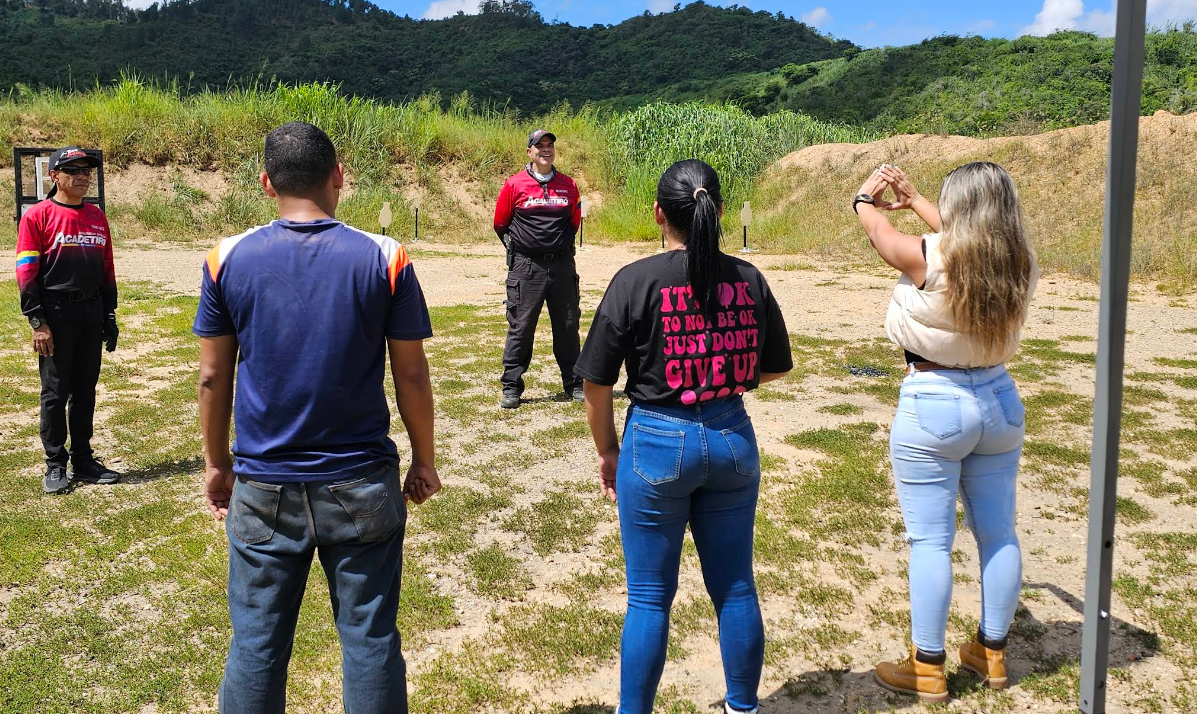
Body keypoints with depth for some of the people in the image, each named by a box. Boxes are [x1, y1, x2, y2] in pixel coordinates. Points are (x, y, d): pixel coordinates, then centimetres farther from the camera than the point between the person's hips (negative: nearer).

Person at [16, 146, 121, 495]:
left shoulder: (97, 216, 11)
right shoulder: (37, 216, -5)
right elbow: (26, 273, -8)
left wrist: (109, 317, 12)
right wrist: (37, 322, -13)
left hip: (92, 314, 5)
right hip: (56, 315, -5)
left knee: (85, 390, 11)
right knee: (55, 393, 2)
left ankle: (83, 462, 20)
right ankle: (55, 466, 12)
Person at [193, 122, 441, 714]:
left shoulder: (228, 259, -3)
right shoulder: (384, 258, -7)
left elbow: (213, 377, 2)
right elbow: (411, 375, -3)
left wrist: (216, 465, 15)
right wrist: (424, 461, 9)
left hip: (263, 488, 1)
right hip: (362, 485, -1)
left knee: (256, 644, 13)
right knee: (369, 640, 10)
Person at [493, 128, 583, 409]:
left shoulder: (569, 185, 7)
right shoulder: (514, 185, -1)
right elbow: (500, 224, 7)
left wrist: (561, 247, 14)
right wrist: (519, 251, 10)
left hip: (562, 266, 3)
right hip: (526, 267, -3)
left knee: (568, 326, 9)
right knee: (520, 327, -1)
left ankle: (574, 383, 21)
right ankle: (511, 387, 8)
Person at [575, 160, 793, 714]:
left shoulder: (636, 281, -12)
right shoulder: (748, 279, -2)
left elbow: (595, 383, -9)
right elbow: (775, 367, 8)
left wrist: (607, 451, 5)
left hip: (657, 443, -3)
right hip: (733, 439, 4)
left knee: (649, 599, 9)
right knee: (736, 589, 17)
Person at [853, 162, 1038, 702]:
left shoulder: (931, 260, -20)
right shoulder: (1021, 265, -5)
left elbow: (879, 232, -1)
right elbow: (967, 238, 15)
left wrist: (866, 199, 21)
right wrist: (912, 198, 25)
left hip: (932, 405, -6)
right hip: (999, 400, 6)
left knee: (930, 541, 3)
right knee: (998, 533, 16)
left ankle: (928, 669, 14)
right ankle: (992, 653, 32)